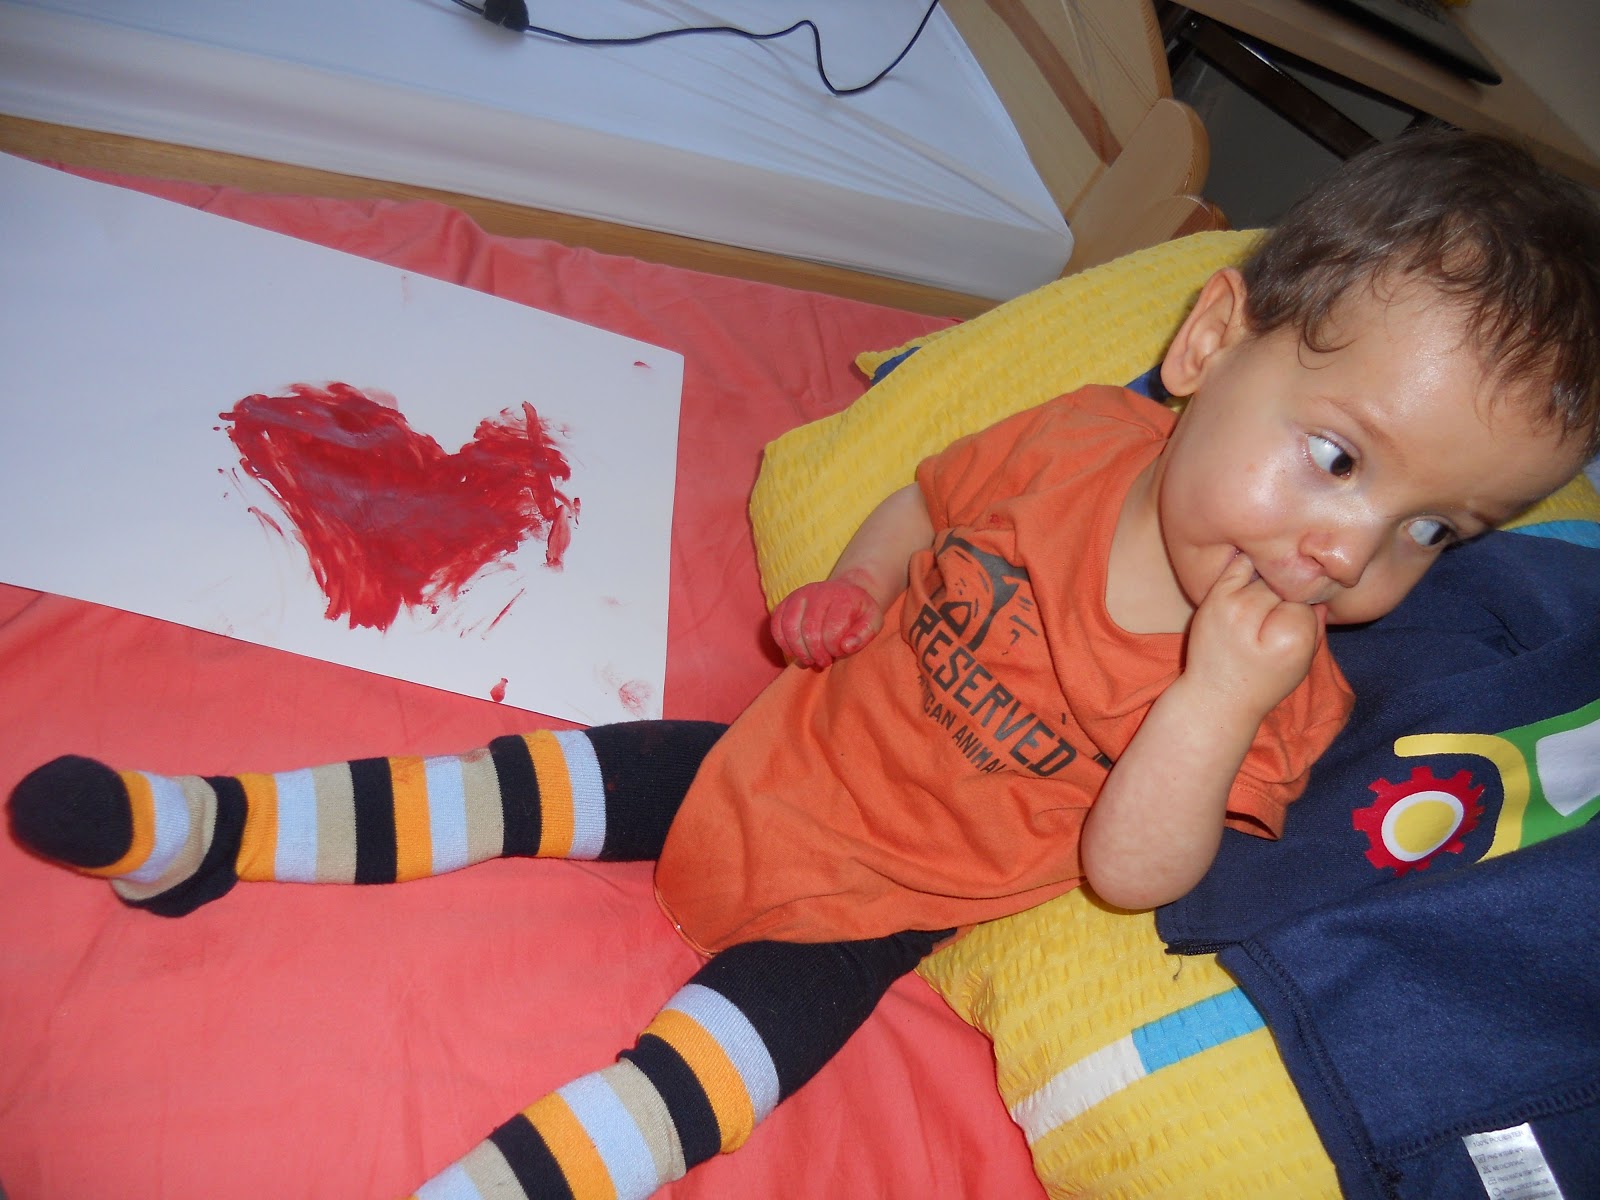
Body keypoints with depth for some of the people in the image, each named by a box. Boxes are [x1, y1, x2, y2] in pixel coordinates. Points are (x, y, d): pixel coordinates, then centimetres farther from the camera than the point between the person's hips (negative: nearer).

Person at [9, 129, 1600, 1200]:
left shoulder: (1281, 695, -18)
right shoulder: (1078, 437, -14)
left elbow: (1127, 872, -24)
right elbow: (930, 495, 5)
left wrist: (1217, 700, -37)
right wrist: (850, 587, -10)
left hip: (867, 903, -3)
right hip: (780, 749, 4)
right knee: (538, 782, 4)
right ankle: (201, 832, 14)